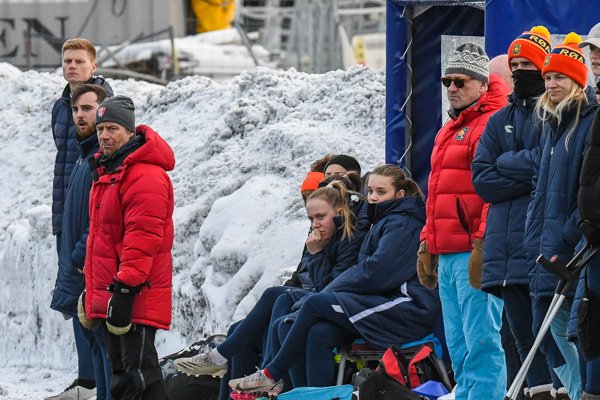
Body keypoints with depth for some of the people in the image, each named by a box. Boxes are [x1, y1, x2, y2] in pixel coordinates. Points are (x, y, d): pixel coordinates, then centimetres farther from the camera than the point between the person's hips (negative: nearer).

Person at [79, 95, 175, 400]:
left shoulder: (146, 176, -16)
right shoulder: (105, 171, 17)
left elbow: (143, 238, -22)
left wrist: (125, 289, -25)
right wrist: (90, 290, 24)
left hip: (137, 295, -10)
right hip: (107, 293, 10)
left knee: (139, 369, -12)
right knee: (120, 374, 14)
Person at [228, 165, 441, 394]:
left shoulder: (402, 224, -8)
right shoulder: (387, 221, 25)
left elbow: (376, 272, -19)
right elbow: (366, 268, 19)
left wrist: (333, 289, -8)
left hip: (409, 311, -9)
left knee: (315, 304, -15)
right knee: (319, 334, -13)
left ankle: (272, 375, -5)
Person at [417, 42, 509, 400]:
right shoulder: (450, 131, 23)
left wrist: (484, 241, -22)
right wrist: (428, 243, 25)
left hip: (476, 253, -10)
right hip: (447, 255, 10)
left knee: (481, 342, -12)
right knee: (458, 346, 11)